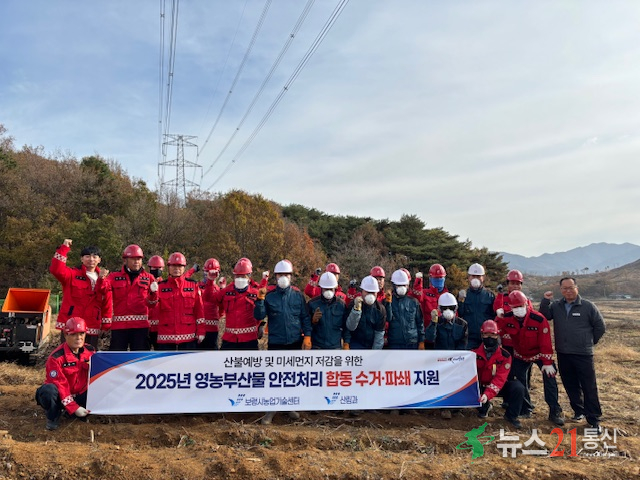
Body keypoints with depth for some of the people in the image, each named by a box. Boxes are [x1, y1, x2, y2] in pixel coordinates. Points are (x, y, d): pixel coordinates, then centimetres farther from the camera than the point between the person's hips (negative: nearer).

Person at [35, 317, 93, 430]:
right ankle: (53, 417, -6)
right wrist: (74, 408, -27)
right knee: (49, 390, -36)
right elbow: (59, 385, -22)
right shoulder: (56, 357, -20)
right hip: (60, 397, -4)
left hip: (80, 396, 4)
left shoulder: (90, 351, -4)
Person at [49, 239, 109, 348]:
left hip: (93, 329, 4)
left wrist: (105, 325, 3)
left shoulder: (102, 278, 11)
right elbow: (56, 269, -20)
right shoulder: (72, 274, 1)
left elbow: (105, 304, 9)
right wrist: (64, 248, -19)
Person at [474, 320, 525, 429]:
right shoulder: (475, 353, -11)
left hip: (498, 386, -1)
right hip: (481, 385, 1)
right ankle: (484, 406, 10)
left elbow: (500, 379, -26)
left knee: (518, 388, -27)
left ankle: (511, 416, 0)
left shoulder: (505, 355, -17)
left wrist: (487, 394, -40)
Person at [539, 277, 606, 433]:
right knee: (571, 385, 14)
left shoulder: (588, 306, -5)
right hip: (563, 354, 3)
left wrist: (589, 342, 8)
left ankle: (594, 419, 8)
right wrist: (545, 301, -14)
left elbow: (600, 326, 3)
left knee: (589, 387, 0)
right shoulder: (556, 306, 4)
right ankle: (579, 411, 30)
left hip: (583, 355, -3)